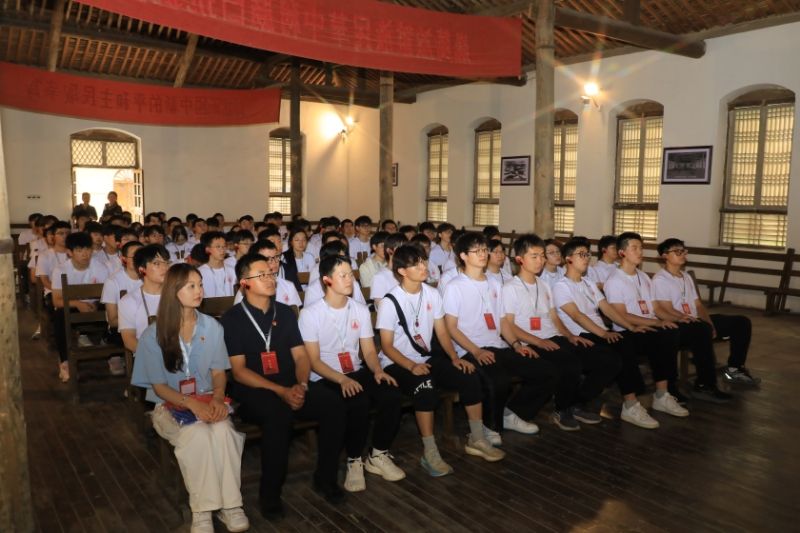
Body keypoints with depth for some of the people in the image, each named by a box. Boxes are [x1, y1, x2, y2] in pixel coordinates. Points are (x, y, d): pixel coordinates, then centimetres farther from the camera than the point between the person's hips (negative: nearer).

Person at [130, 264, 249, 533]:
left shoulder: (212, 327, 2)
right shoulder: (154, 334, -7)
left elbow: (218, 371, 6)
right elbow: (159, 386, -6)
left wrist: (218, 398, -15)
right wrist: (191, 404, -22)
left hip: (207, 400, 2)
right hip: (170, 404, -2)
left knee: (223, 430, -32)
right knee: (198, 434, -34)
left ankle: (230, 504, -20)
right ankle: (201, 510, -20)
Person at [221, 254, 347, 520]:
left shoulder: (284, 312, 11)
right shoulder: (232, 319, -2)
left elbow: (301, 356, 8)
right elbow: (239, 371, -8)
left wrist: (301, 385, -13)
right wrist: (280, 391, -18)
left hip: (292, 387, 4)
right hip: (253, 391, -4)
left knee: (333, 403, -22)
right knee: (279, 415, -37)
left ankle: (325, 477, -2)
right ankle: (270, 492, -15)